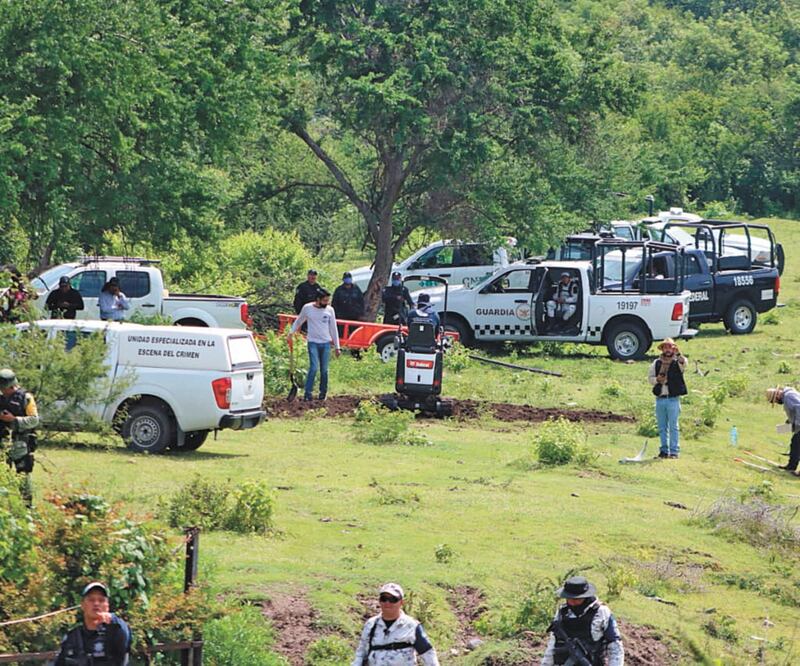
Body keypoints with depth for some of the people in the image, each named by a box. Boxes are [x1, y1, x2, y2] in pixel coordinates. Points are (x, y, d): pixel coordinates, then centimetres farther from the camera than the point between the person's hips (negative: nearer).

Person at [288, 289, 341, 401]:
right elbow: (299, 321, 13)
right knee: (314, 368, -14)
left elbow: (333, 329, 8)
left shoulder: (330, 310, 2)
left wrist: (337, 347, 8)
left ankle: (323, 392, 19)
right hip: (313, 342, -2)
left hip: (326, 343, 2)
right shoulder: (307, 308, -3)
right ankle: (307, 393, -10)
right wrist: (291, 332, 2)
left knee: (324, 370, 5)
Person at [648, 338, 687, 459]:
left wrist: (678, 354, -40)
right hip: (660, 398, 4)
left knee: (673, 426, -4)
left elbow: (684, 363, -23)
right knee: (662, 427, 9)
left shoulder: (677, 362, 0)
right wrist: (656, 379, -6)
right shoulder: (656, 363, 12)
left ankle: (674, 451, -2)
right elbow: (650, 377, 15)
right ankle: (664, 450, 16)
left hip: (673, 399, -4)